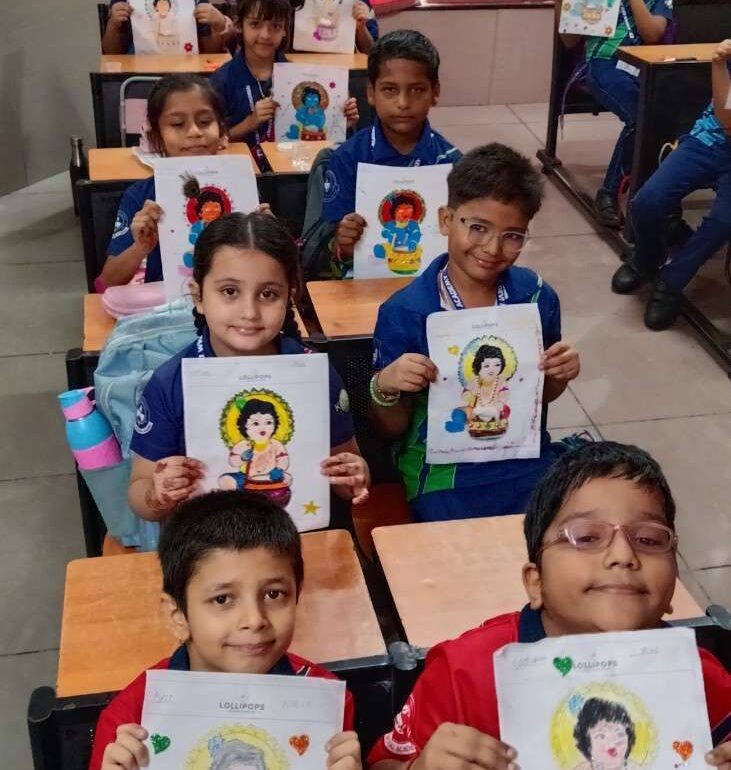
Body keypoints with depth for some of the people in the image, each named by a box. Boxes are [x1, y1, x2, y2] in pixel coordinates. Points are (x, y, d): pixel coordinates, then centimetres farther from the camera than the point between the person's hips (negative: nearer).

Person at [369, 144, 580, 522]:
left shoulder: (537, 296, -2)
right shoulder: (405, 311, -12)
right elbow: (392, 429, -3)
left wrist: (560, 376, -6)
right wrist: (384, 388, -23)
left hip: (528, 467, 3)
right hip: (442, 477, -3)